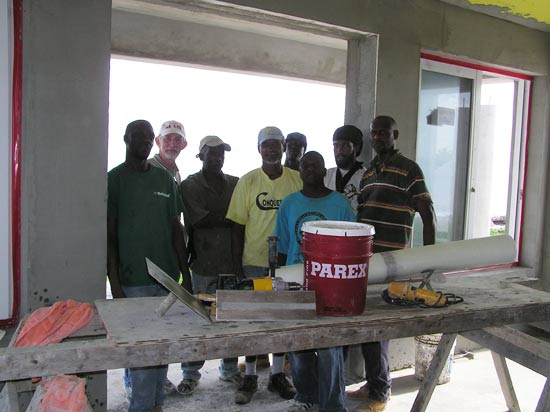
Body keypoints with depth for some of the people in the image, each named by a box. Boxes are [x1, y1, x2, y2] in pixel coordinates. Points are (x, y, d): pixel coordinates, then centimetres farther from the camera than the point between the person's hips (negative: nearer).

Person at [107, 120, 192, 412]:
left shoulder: (165, 180, 11)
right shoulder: (114, 179, 0)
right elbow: (109, 236, -3)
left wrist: (186, 276, 9)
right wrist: (115, 286, -8)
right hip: (132, 283, -4)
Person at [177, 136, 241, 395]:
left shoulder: (236, 184, 12)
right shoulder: (190, 186, 1)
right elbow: (200, 220, -10)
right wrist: (230, 219, -8)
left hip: (232, 261, 3)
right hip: (204, 263, -3)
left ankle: (229, 368, 27)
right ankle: (191, 372, 20)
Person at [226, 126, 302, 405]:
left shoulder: (297, 180, 1)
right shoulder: (247, 182, -3)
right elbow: (237, 227, -2)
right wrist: (237, 266, -5)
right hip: (254, 263, -1)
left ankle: (277, 374, 29)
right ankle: (250, 376, 24)